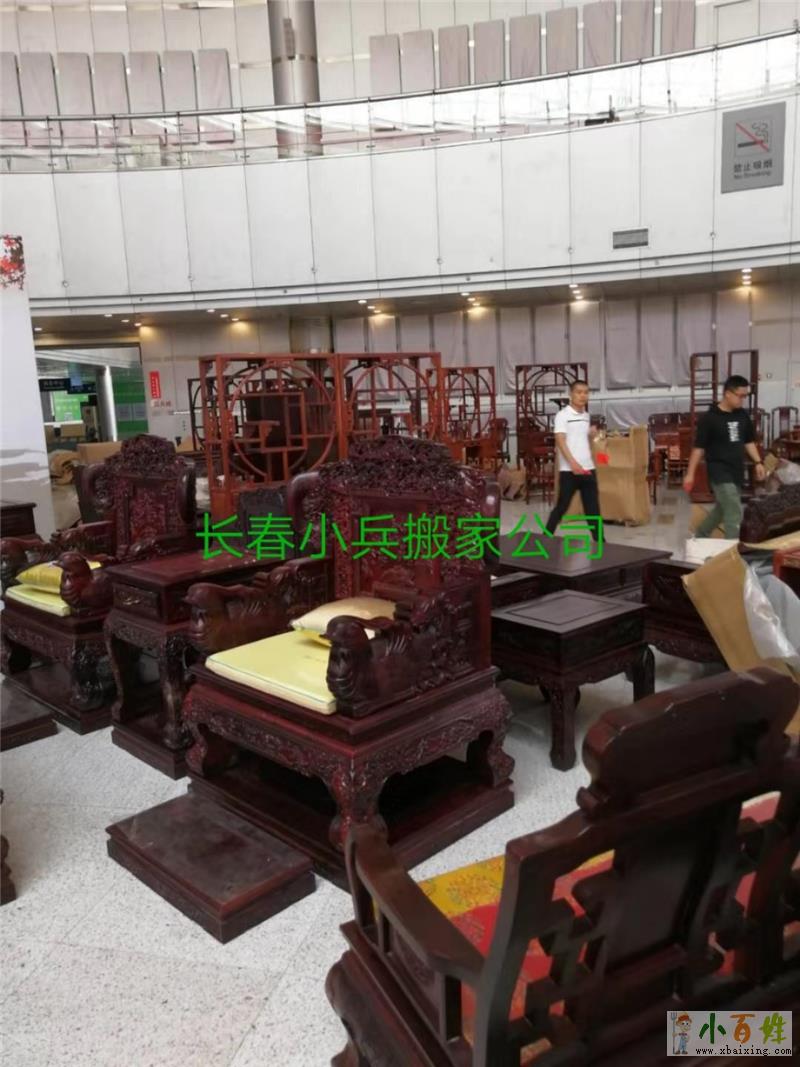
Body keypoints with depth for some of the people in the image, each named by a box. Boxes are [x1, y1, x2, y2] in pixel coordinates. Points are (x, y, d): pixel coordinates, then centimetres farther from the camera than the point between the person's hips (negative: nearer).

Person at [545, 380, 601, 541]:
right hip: (569, 470, -6)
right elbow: (560, 441, -16)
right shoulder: (562, 415, -6)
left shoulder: (586, 416, 14)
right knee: (561, 507, 1)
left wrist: (592, 435, 2)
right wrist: (572, 463, -27)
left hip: (588, 469, 6)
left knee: (593, 508, 6)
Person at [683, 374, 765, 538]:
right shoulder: (709, 418, -13)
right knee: (734, 514, -12)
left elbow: (749, 442, 18)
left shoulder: (743, 416, 6)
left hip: (737, 471, 7)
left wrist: (758, 462, 8)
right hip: (720, 472, -7)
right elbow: (699, 448, -10)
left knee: (722, 509, 19)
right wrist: (690, 474, -11)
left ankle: (699, 536, 39)